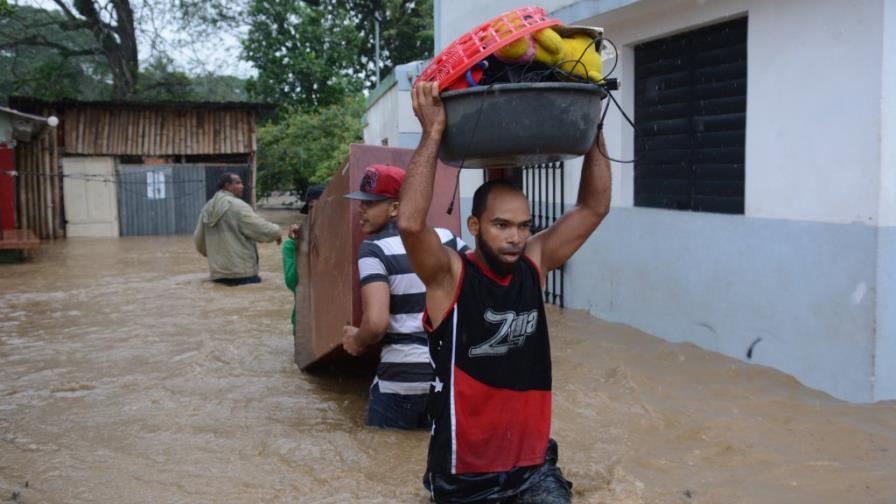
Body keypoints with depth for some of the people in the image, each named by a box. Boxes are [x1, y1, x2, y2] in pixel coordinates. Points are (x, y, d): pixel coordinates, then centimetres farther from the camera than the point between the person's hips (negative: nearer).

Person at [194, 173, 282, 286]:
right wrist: (276, 231, 7)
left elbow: (198, 240, 18)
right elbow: (261, 229, -13)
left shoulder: (207, 208, 11)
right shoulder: (237, 206, -12)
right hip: (242, 273, -8)